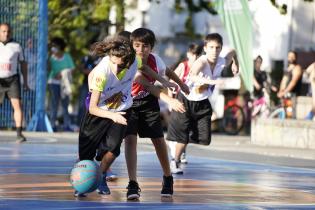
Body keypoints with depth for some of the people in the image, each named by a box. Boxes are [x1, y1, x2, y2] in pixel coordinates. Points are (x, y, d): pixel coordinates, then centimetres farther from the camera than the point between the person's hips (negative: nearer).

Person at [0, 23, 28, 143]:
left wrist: (25, 81, 10)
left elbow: (23, 64, 12)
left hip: (12, 79, -1)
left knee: (17, 105, -15)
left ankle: (19, 133, -17)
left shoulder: (16, 46, 4)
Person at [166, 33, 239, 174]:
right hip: (186, 100, -5)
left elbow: (232, 51, 13)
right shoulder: (201, 62, -30)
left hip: (202, 103, 5)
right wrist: (211, 81, -63)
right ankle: (176, 161, 23)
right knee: (182, 136, -3)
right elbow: (193, 76, -53)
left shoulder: (222, 62, -11)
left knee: (204, 138, 1)